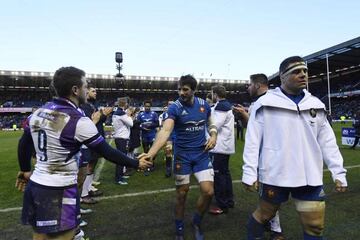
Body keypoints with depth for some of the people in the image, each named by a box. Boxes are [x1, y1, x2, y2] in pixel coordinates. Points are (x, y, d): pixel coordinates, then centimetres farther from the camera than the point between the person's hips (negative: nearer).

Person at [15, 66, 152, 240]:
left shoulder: (38, 112, 2)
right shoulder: (78, 120, -20)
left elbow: (24, 144, 15)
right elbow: (107, 152, -15)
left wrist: (25, 170, 30)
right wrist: (136, 163, -2)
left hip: (36, 185, 8)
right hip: (59, 191, -8)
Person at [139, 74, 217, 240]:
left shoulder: (204, 105, -1)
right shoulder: (174, 108, -14)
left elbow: (210, 124, 15)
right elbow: (165, 131, -28)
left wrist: (213, 136, -6)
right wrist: (151, 153, -42)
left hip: (202, 154, 3)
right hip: (182, 155, -3)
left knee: (208, 192, -4)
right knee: (182, 195, 7)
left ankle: (196, 222, 26)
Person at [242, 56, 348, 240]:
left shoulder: (316, 105, 8)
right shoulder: (265, 103, -7)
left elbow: (327, 141, 12)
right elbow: (253, 140, -7)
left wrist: (338, 172, 8)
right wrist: (249, 173, -10)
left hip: (310, 177, 4)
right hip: (275, 175, -4)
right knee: (263, 215, 13)